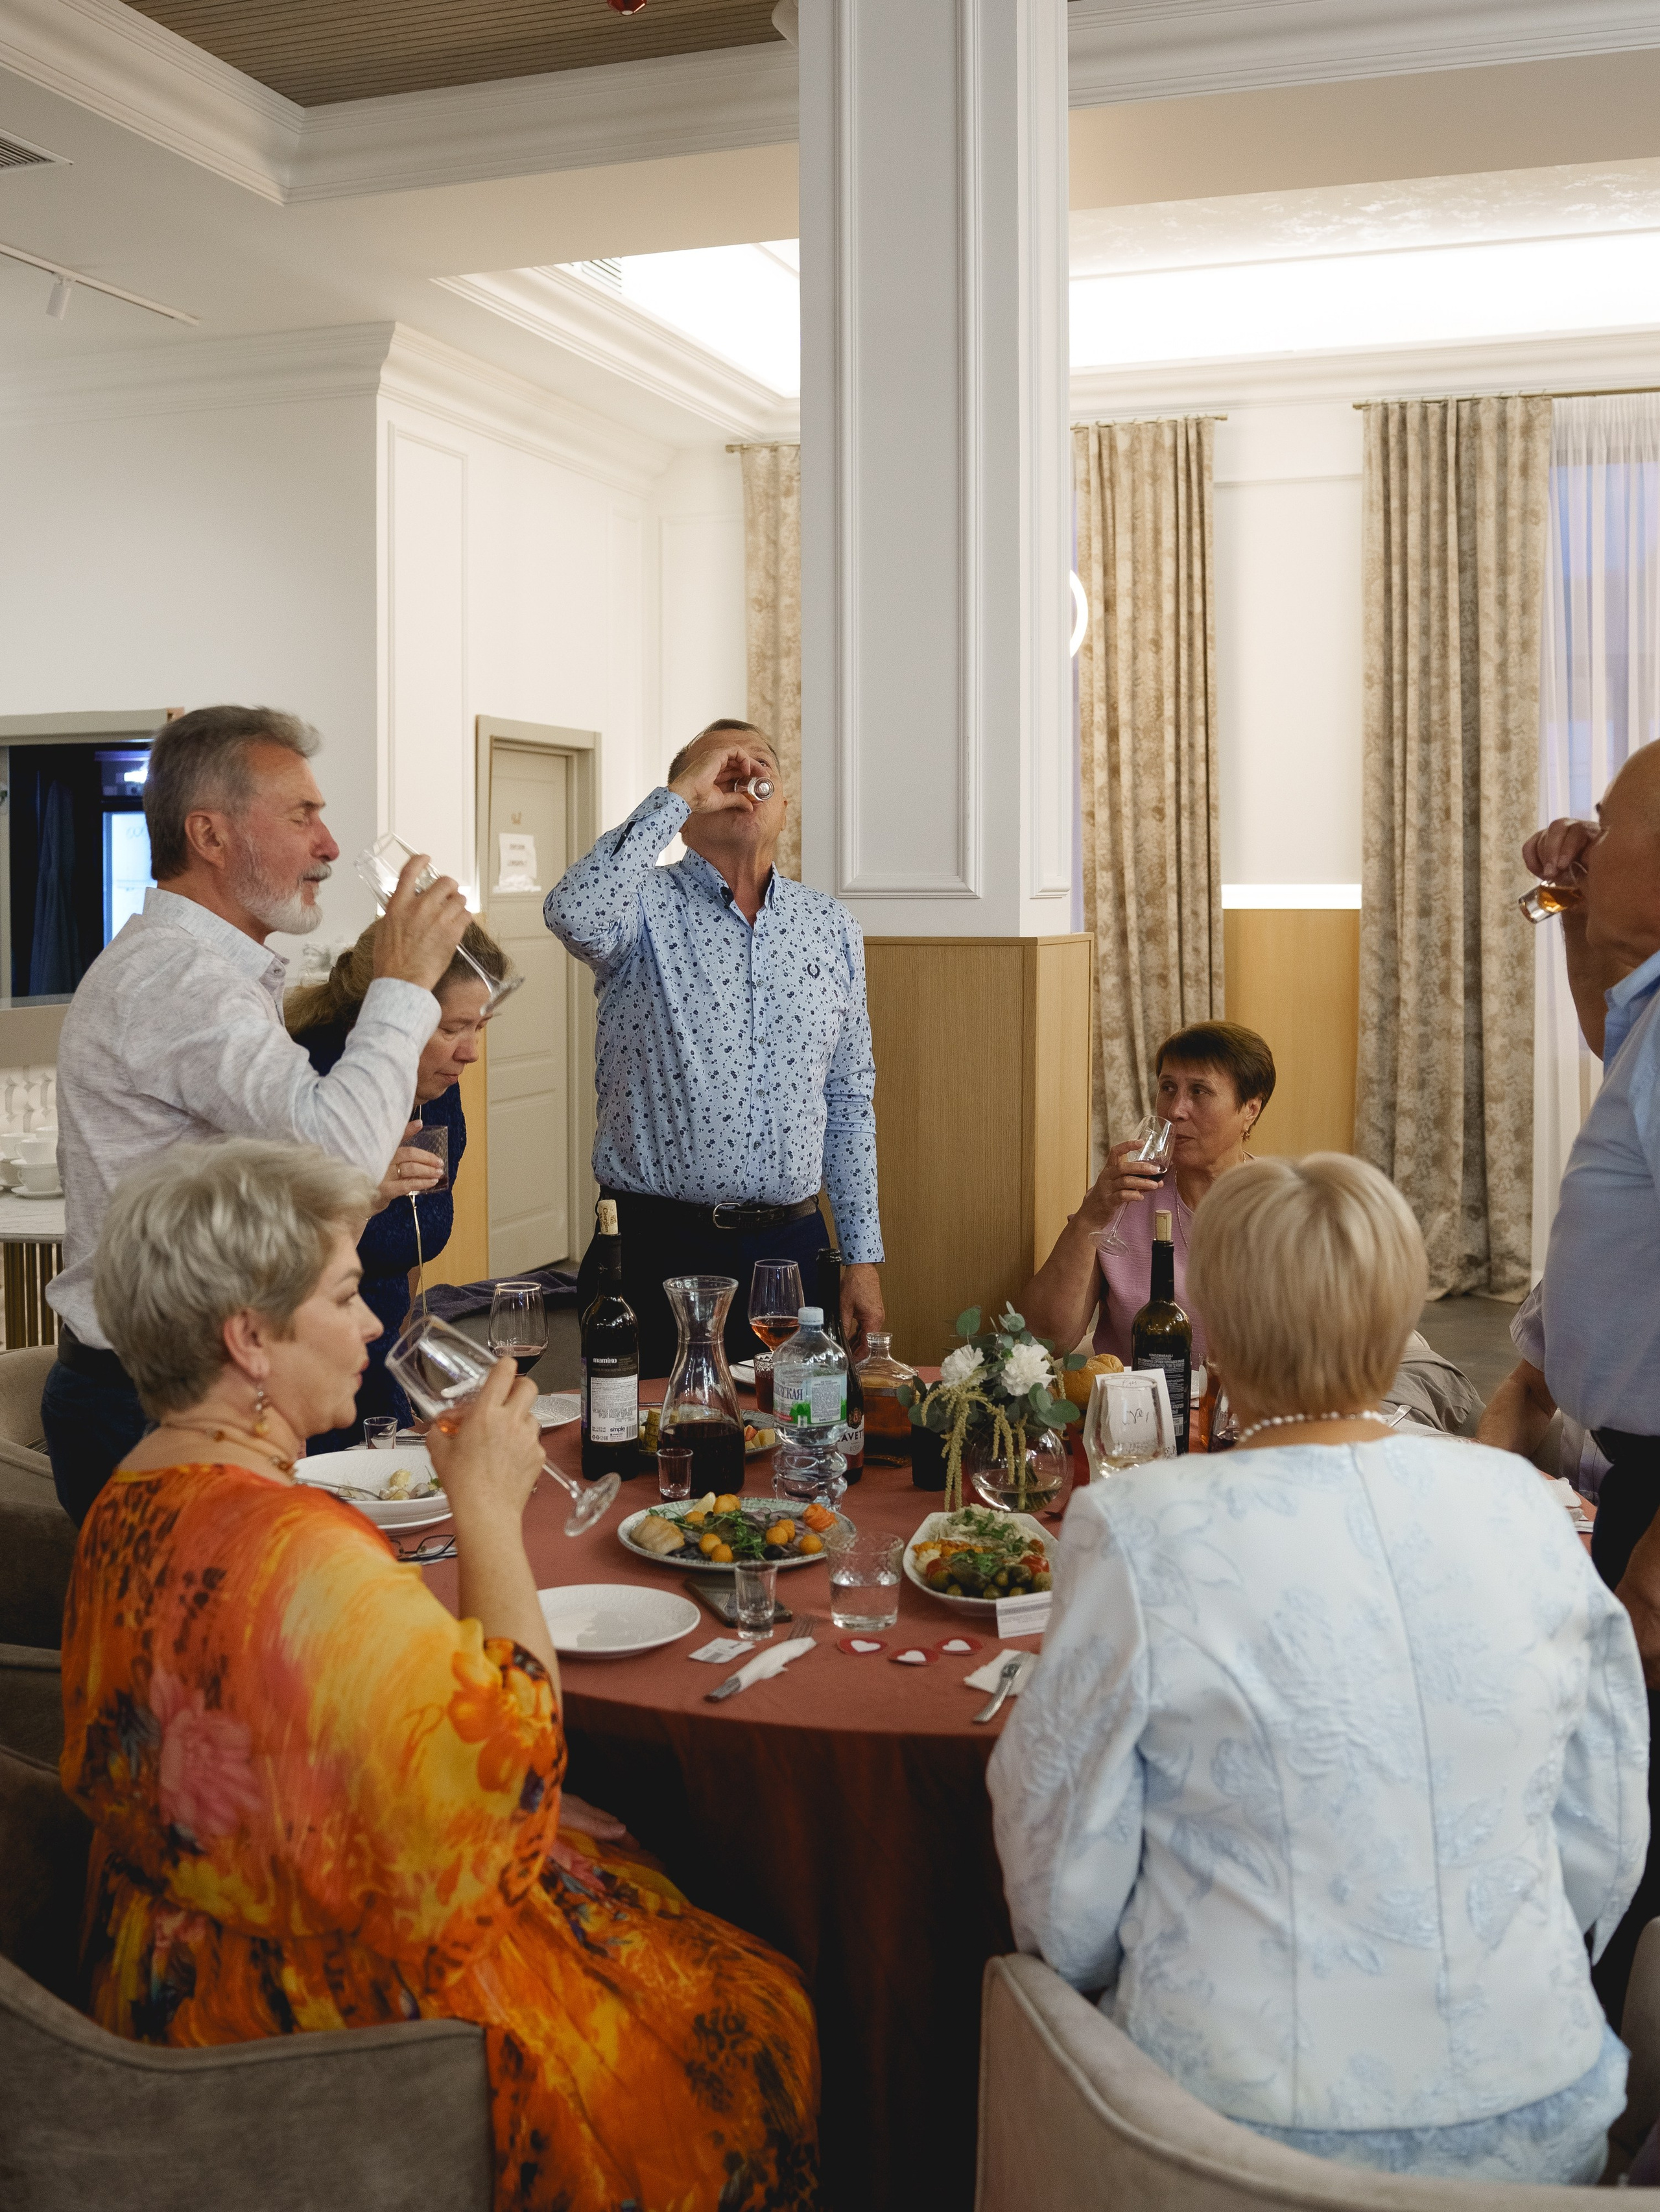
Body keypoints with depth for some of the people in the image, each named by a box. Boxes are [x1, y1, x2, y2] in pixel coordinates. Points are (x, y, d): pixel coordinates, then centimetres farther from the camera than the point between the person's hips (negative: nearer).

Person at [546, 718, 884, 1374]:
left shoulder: (831, 926, 10)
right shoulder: (644, 907, -3)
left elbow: (849, 1103, 13)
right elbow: (575, 914, -29)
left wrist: (863, 1259, 9)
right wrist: (679, 794, -19)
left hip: (790, 1246, 4)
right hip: (656, 1248, -4)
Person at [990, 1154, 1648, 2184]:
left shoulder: (1137, 1531, -16)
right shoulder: (1525, 1507, -4)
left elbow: (1064, 1876, -7)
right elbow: (1607, 1843, 6)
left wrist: (1085, 1979, 15)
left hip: (1267, 2118, -4)